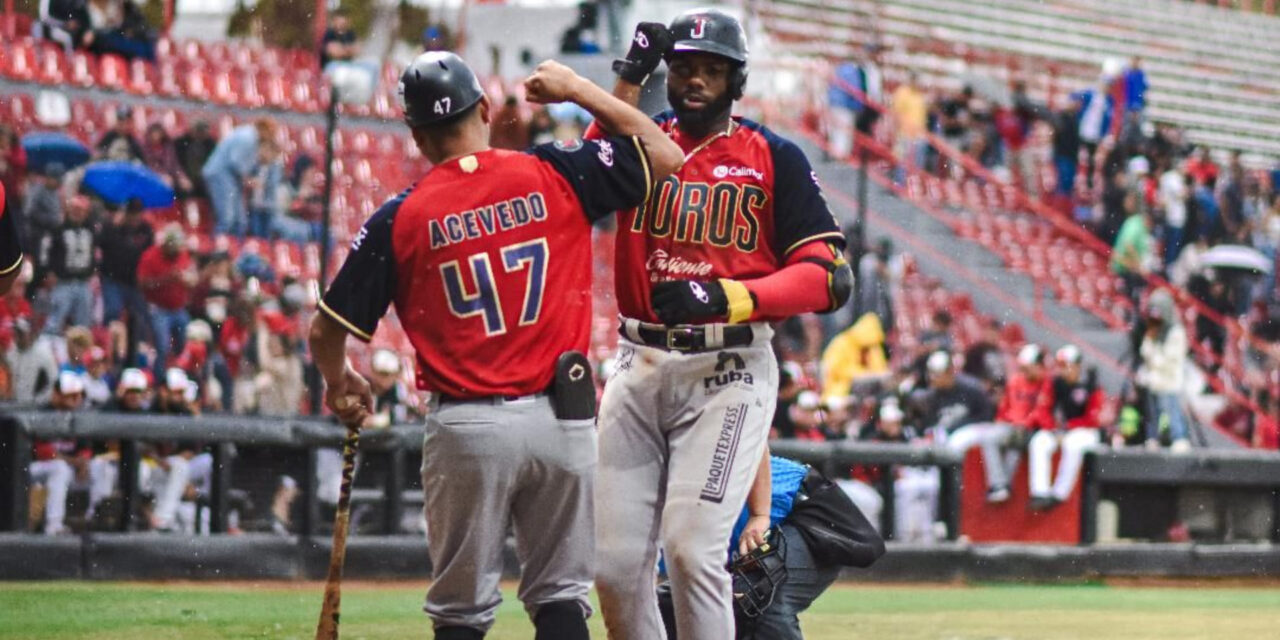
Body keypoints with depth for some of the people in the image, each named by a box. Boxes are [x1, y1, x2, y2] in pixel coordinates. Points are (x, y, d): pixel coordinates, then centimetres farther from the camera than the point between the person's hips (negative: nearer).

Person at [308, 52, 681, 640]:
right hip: (561, 417, 1)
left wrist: (338, 384, 22)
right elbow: (665, 156, 9)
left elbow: (327, 331, 0)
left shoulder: (399, 218, -3)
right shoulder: (556, 176, -2)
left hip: (466, 428, -1)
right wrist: (577, 90, 16)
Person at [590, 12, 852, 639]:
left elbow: (830, 277, -7)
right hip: (639, 365, 4)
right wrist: (628, 79, -14)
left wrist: (730, 297, -21)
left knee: (691, 548, -16)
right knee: (614, 563, 1)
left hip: (726, 373, -3)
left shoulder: (774, 158, 2)